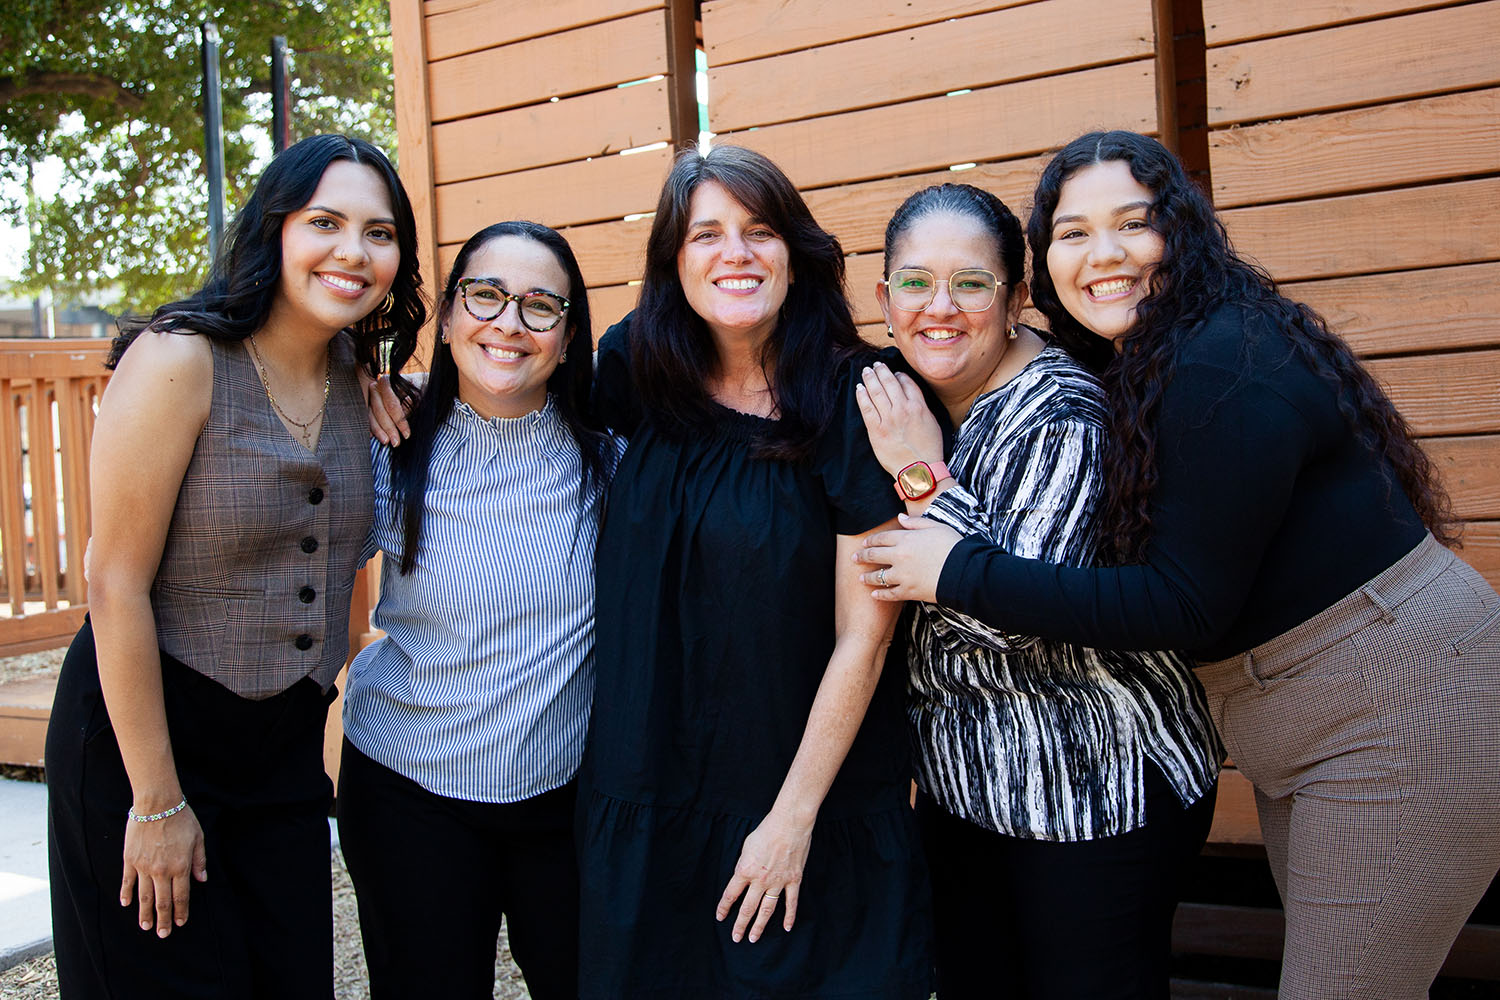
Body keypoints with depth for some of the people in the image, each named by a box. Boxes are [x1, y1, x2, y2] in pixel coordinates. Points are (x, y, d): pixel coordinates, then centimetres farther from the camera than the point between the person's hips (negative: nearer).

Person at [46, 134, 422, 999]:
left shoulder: (356, 378, 3)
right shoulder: (178, 360, -17)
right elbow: (118, 586, -17)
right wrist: (156, 803, -15)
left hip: (286, 749, 6)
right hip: (142, 731, -6)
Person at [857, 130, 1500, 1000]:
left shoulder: (1228, 365, -23)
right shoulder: (1136, 372, 6)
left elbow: (1184, 603, -24)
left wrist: (960, 573, -21)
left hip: (1396, 711, -9)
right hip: (1295, 732, 9)